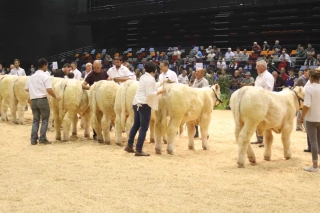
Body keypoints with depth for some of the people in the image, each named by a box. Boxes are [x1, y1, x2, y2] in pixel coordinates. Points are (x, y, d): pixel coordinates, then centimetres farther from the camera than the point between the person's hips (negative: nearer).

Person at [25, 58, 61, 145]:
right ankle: (42, 138, 3)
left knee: (35, 119, 13)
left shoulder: (31, 77, 11)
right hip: (42, 100, -5)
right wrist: (55, 97, -3)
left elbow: (26, 89, 13)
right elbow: (49, 90, -15)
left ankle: (33, 139, 9)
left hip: (33, 100, 5)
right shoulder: (45, 76, -7)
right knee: (45, 119, 5)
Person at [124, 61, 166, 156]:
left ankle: (129, 146, 24)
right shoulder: (150, 79, -12)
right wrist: (159, 92, -8)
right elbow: (149, 93, -18)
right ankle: (139, 150, -3)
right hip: (144, 104, -9)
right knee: (144, 128, -3)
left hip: (136, 103, 9)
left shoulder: (143, 77, 14)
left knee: (136, 125, 19)